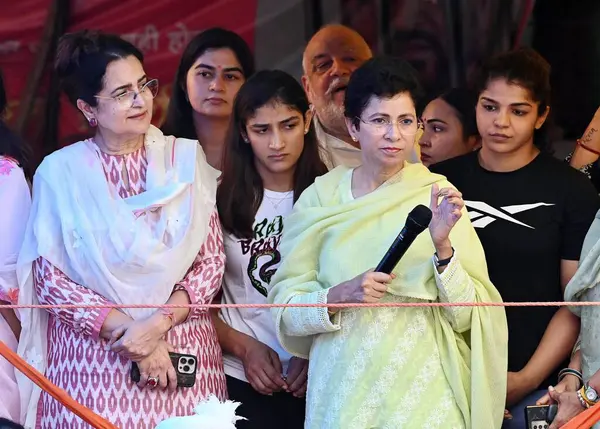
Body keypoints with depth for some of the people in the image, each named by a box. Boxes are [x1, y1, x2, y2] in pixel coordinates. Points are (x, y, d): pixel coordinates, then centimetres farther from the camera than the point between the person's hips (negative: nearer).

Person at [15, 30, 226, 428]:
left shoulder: (186, 159, 3)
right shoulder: (60, 171, -2)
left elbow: (212, 261, 2)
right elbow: (48, 278, -5)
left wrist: (158, 323, -13)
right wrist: (128, 332, -13)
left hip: (182, 351, 2)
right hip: (93, 363, -1)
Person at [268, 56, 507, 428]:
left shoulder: (438, 197, -3)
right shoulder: (320, 198, -1)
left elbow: (466, 317, -6)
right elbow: (285, 310, -1)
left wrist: (443, 247, -20)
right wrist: (340, 295, -18)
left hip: (423, 396, -1)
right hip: (342, 394, 1)